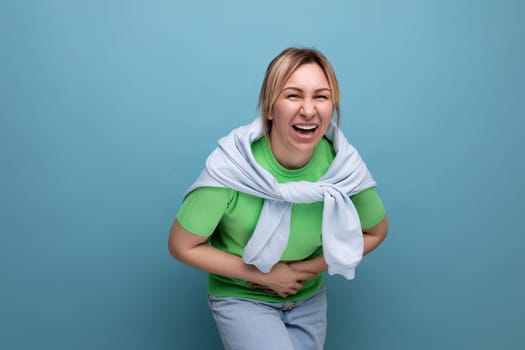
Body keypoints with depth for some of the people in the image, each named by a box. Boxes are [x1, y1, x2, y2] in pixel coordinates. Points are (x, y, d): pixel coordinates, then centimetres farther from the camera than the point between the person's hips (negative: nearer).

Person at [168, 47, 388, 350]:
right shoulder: (232, 166, -28)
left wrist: (309, 268, -12)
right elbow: (182, 246, -17)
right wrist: (264, 275, -16)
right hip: (242, 298, -3)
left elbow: (375, 232, -1)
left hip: (309, 299, 4)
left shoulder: (345, 164, -20)